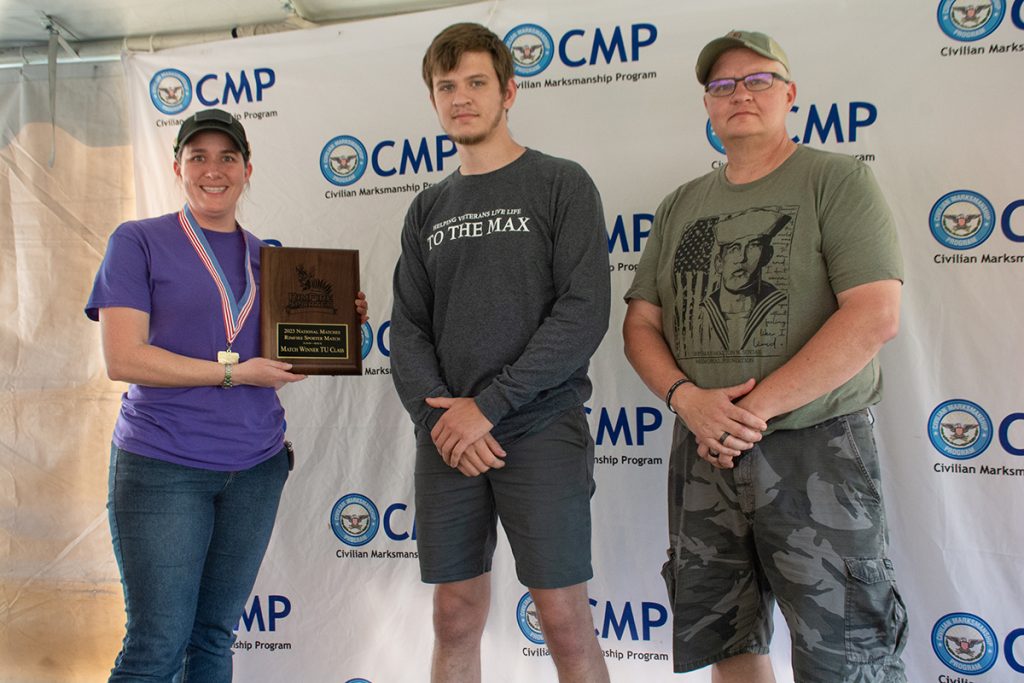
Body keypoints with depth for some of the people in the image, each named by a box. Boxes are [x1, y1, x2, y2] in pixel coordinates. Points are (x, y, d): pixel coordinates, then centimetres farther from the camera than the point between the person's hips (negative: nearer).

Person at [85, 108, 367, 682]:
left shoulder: (265, 256, 12)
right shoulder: (138, 242, -3)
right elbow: (123, 359, -13)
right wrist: (235, 373, -16)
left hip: (257, 466, 5)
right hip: (163, 467, -5)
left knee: (217, 636, 14)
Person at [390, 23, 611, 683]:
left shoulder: (561, 184, 0)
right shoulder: (428, 209, 14)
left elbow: (584, 313, -10)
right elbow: (408, 329, 10)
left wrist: (488, 405, -14)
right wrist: (436, 413, -8)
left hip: (542, 433, -4)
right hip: (446, 440, 4)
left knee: (565, 621, 0)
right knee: (456, 621, 10)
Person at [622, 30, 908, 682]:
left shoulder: (837, 180, -3)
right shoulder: (680, 206, 12)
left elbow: (875, 316, -15)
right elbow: (641, 323, 10)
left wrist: (757, 407, -18)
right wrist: (686, 398, -11)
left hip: (817, 450, -5)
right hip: (703, 454, 5)